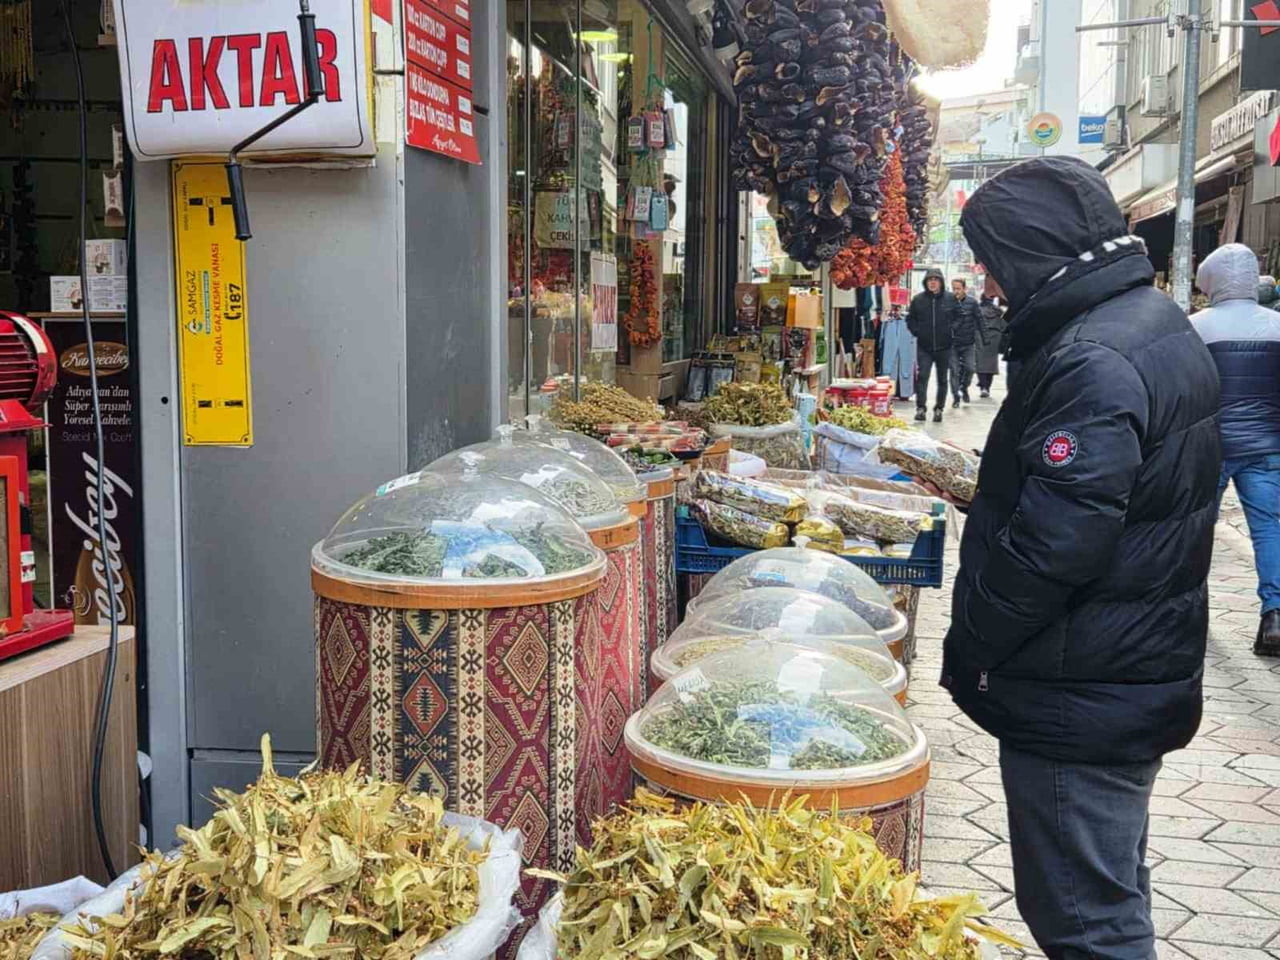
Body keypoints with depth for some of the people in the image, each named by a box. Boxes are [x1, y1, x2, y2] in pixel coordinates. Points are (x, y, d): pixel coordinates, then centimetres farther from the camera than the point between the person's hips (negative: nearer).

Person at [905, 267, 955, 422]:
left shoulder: (950, 299, -2)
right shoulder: (918, 299, 0)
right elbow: (910, 319, 11)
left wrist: (950, 333, -2)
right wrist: (917, 332, -2)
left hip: (944, 347, 1)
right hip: (924, 347, -1)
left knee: (942, 379, 10)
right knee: (922, 377, -12)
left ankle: (939, 409, 19)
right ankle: (921, 408, -11)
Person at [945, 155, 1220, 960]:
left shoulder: (1092, 364, -24)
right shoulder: (1159, 323, 9)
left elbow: (1054, 545, -28)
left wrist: (967, 649, -14)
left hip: (1081, 703, -10)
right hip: (1143, 676, 10)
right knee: (1114, 889, 24)